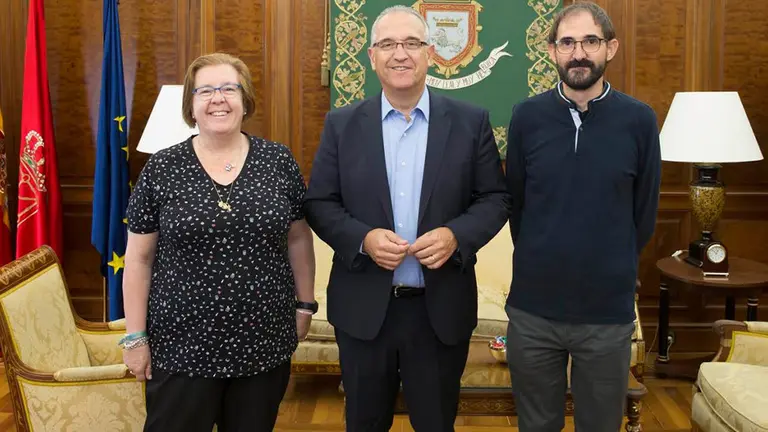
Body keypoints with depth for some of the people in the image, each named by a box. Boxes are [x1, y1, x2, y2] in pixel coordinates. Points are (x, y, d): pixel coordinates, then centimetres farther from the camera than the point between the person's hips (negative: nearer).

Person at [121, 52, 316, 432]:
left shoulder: (278, 161, 0)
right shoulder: (161, 169, -4)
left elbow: (298, 239, 9)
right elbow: (139, 258, 0)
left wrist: (305, 304, 9)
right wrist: (135, 336, -2)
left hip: (264, 343, 2)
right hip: (181, 346, -1)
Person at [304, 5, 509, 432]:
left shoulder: (470, 122, 0)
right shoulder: (342, 124, 1)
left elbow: (495, 199, 2)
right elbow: (318, 203, 2)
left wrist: (456, 235, -17)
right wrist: (363, 239, -17)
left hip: (442, 309, 0)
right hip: (363, 308, 1)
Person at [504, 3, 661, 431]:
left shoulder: (640, 120, -6)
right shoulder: (527, 116, -3)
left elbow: (644, 215, 4)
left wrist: (611, 272, 11)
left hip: (609, 311, -1)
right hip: (532, 307, 1)